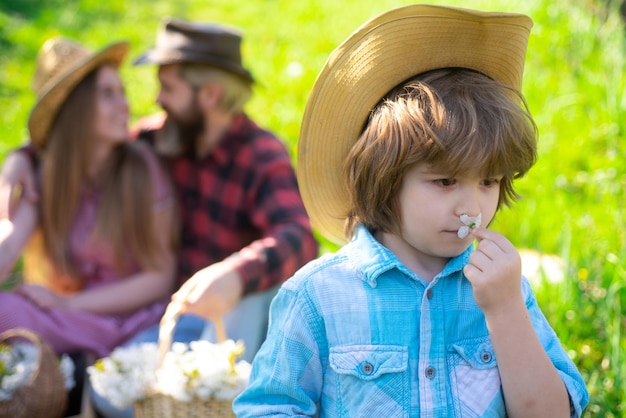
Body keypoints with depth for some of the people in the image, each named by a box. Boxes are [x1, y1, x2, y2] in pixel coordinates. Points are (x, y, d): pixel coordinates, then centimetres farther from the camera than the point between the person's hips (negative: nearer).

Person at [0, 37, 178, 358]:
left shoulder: (142, 169, -5)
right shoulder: (41, 172, 2)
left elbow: (160, 277, -5)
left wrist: (69, 303, -12)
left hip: (124, 318, -2)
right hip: (60, 320, 3)